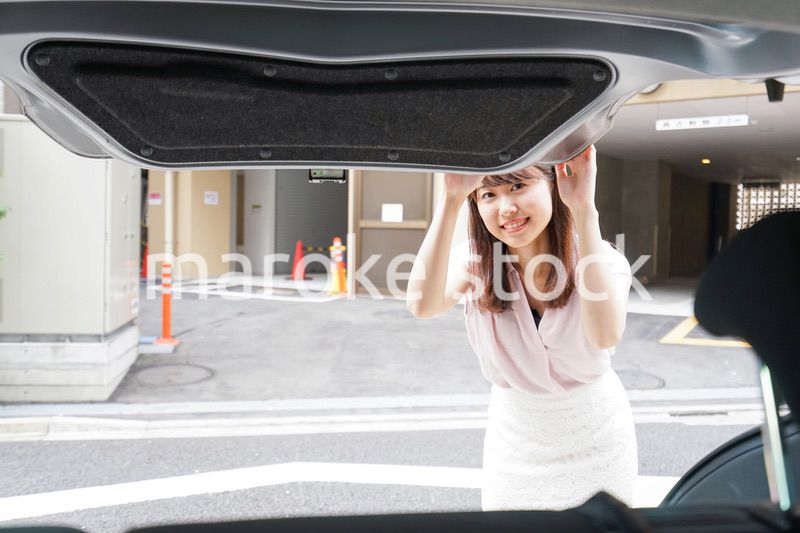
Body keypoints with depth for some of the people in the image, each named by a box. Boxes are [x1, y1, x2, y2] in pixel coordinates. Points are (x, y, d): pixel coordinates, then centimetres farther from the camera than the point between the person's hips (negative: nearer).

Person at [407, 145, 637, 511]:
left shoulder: (603, 259, -18)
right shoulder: (476, 260, -15)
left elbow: (605, 334, -40)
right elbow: (422, 305, -36)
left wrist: (584, 208, -41)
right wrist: (451, 197, -38)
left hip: (596, 443, -1)